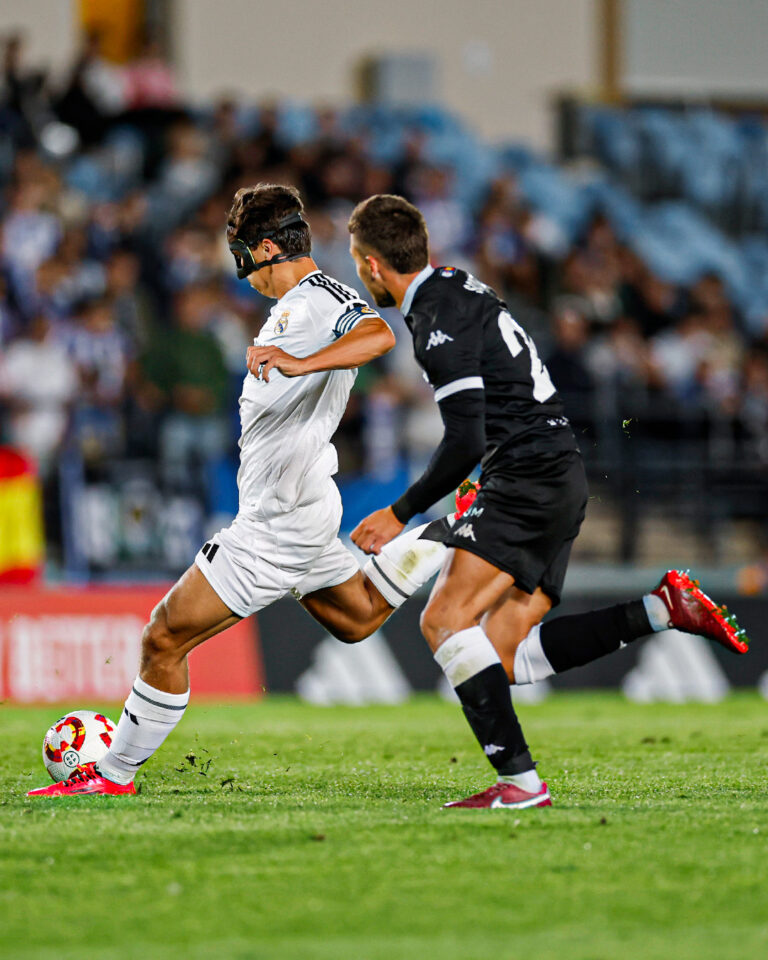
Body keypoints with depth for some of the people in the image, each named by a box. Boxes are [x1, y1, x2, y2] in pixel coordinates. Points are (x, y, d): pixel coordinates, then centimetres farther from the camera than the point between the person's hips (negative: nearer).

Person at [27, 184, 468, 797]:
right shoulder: (293, 305, 13)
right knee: (359, 620, 29)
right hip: (301, 511, 11)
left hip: (279, 524, -11)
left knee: (165, 638, -7)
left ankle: (115, 773, 1)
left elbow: (378, 336, -40)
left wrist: (299, 363, -52)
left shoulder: (320, 298, -19)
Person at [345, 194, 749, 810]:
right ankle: (663, 610, 4)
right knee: (503, 659, 4)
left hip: (532, 478, -10)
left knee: (445, 620, -18)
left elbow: (465, 443, -21)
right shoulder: (457, 287, 16)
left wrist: (400, 515, -12)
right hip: (559, 478, 10)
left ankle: (520, 781, -25)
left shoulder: (440, 322, -15)